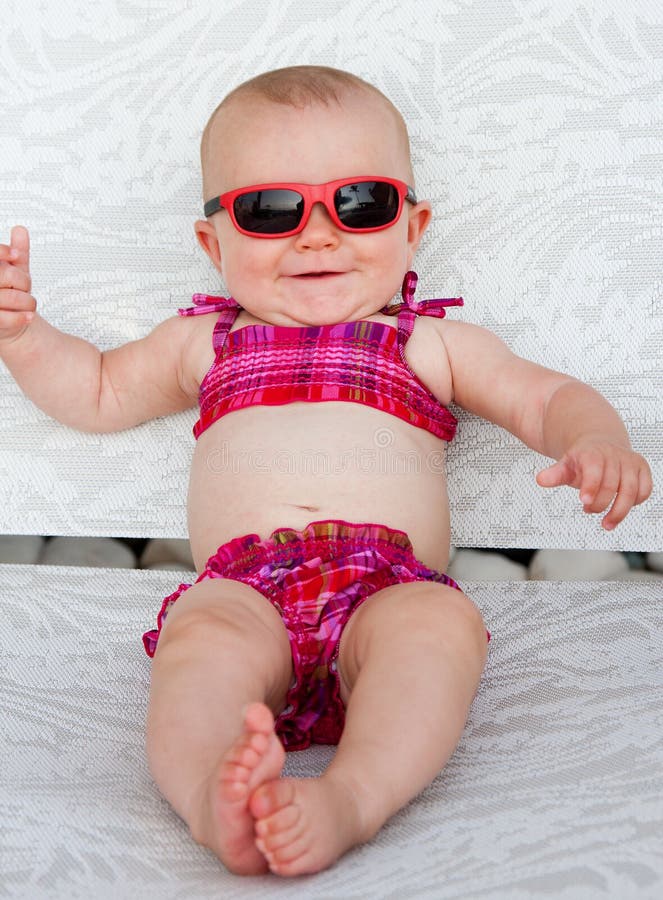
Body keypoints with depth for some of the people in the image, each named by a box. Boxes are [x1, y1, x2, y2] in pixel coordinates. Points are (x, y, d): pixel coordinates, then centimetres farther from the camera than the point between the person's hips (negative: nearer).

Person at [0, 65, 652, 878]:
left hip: (391, 590, 0)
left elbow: (549, 398, 23)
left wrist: (594, 442, -2)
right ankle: (212, 798, -56)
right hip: (242, 588, 1)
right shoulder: (203, 342, 28)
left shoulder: (432, 343, 25)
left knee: (442, 623, -35)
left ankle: (351, 798, -52)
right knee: (203, 633, -35)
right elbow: (98, 391, 40)